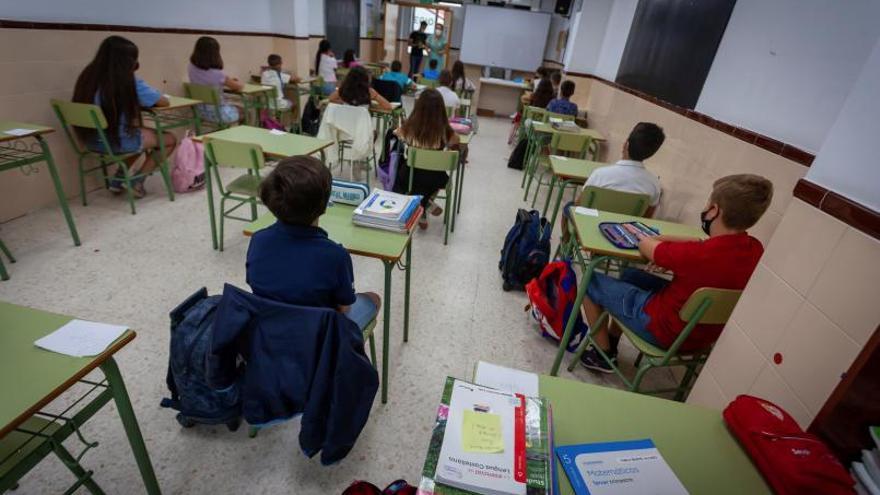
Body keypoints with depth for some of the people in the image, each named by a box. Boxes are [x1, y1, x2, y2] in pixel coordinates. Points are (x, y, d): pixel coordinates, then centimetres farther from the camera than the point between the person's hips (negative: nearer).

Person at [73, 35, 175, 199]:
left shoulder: (89, 77, 4)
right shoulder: (129, 82, -15)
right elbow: (164, 102, -7)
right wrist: (144, 101, 13)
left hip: (91, 140, 8)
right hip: (117, 140, -7)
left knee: (142, 132, 32)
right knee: (170, 139, 11)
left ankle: (118, 179, 24)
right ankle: (137, 182, 12)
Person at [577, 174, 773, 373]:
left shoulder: (697, 255, -35)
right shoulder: (755, 249, -12)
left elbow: (646, 248, -16)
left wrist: (647, 239, 6)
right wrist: (661, 238, 1)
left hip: (666, 331, -8)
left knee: (591, 282, 3)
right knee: (629, 275, 25)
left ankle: (604, 355, 17)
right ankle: (611, 341, 34)